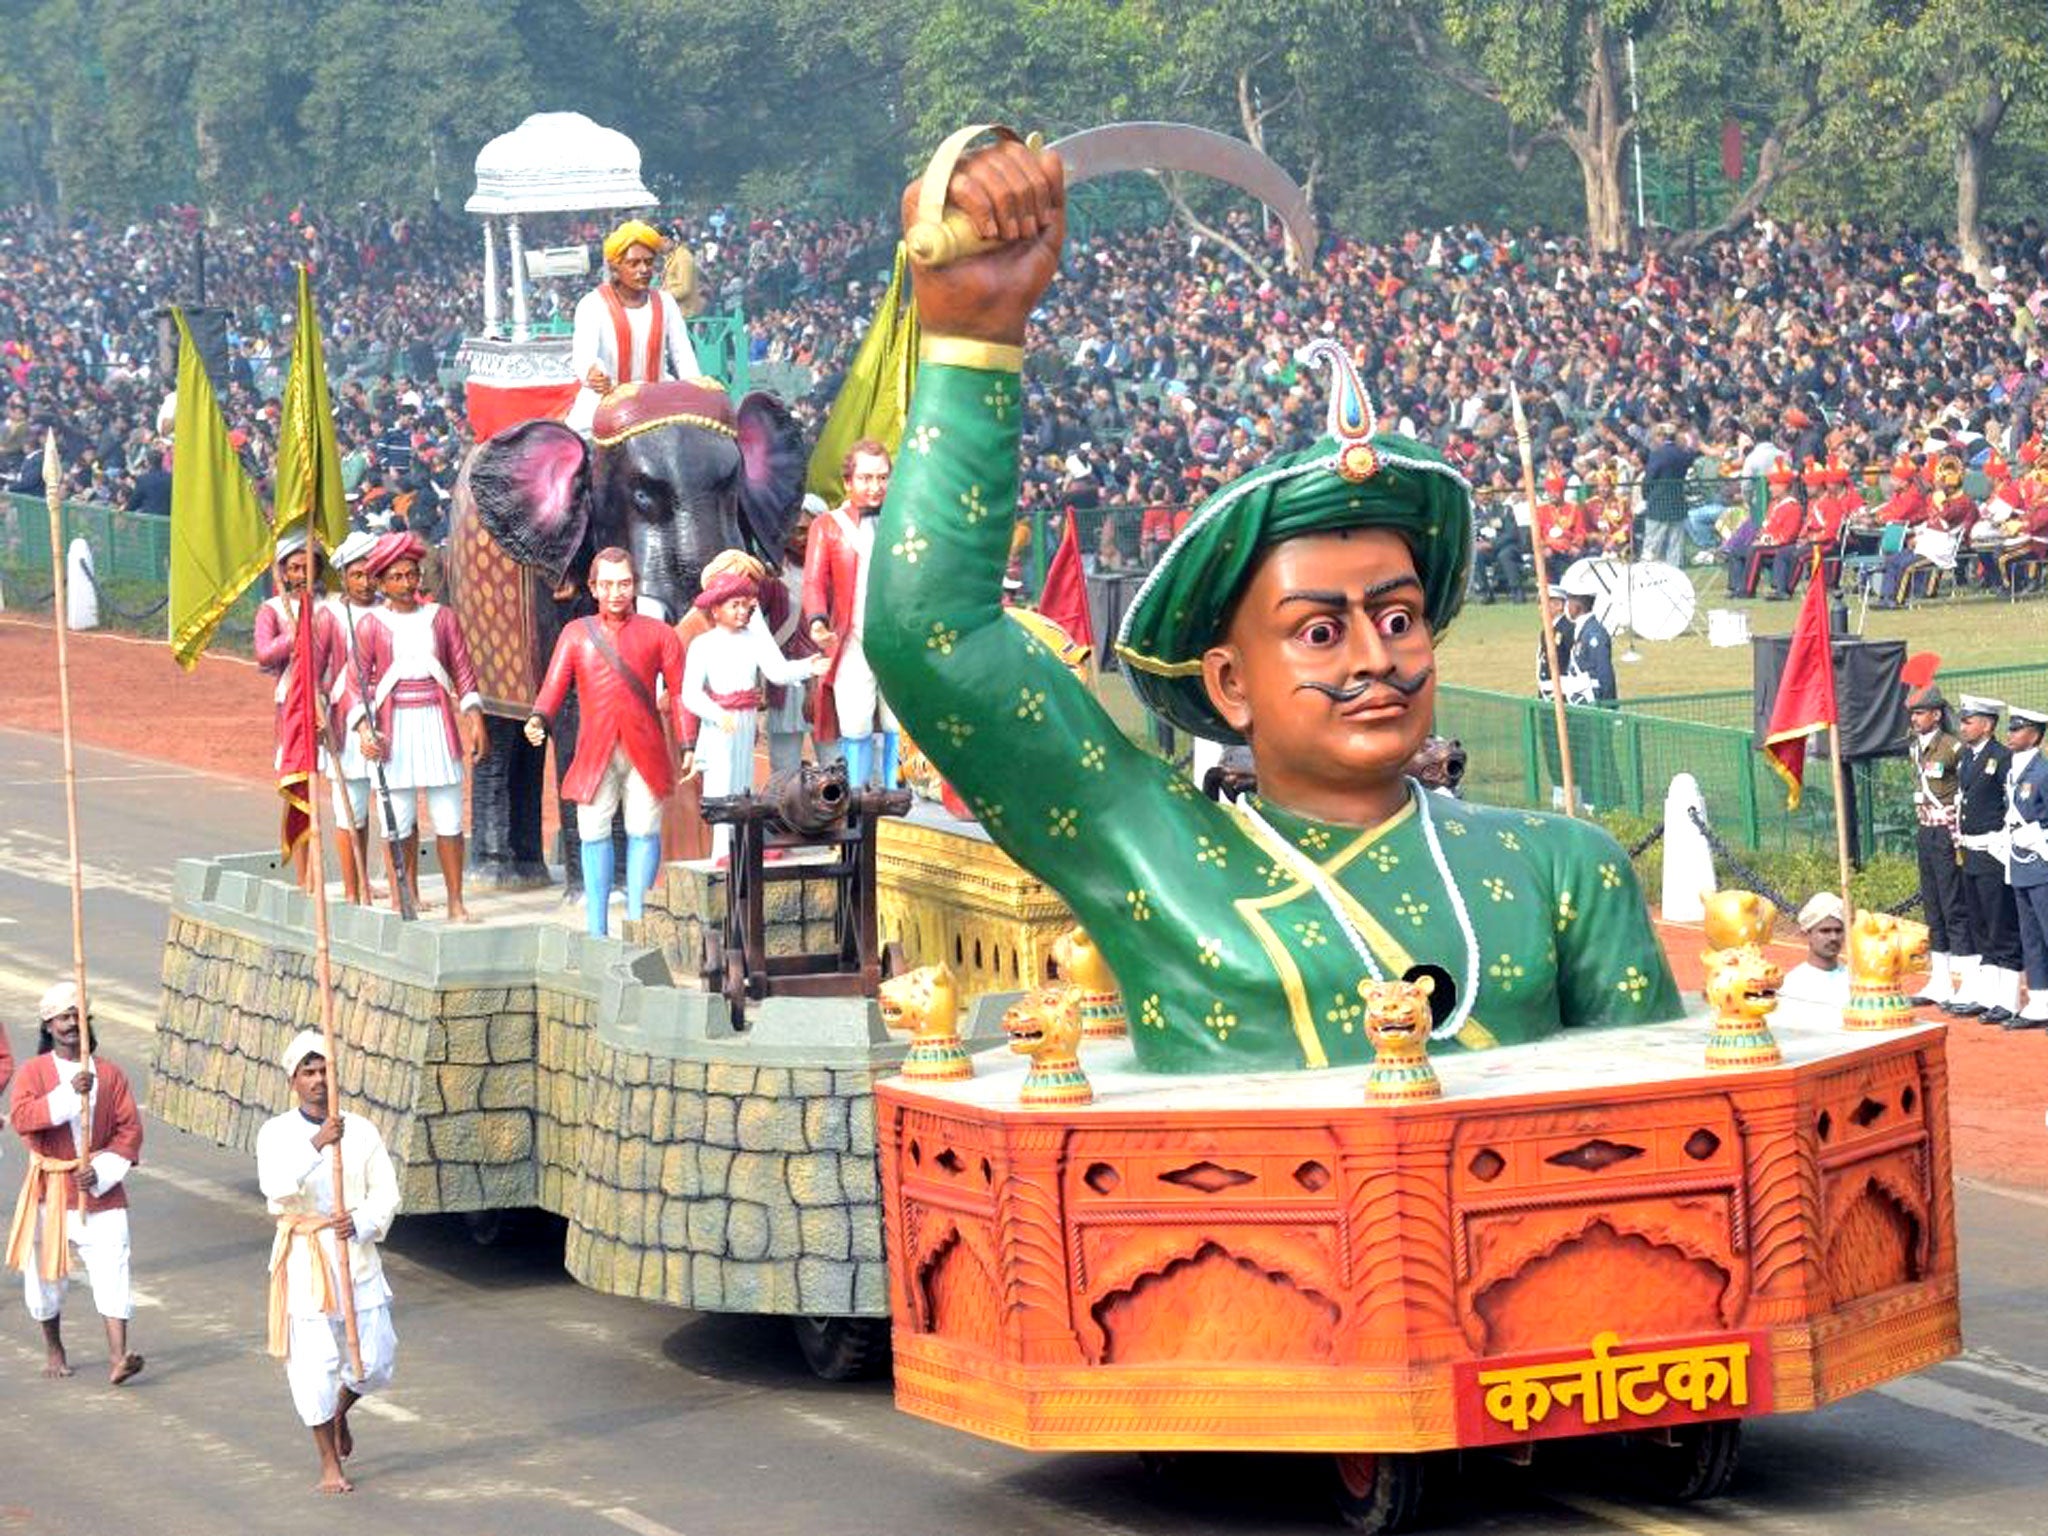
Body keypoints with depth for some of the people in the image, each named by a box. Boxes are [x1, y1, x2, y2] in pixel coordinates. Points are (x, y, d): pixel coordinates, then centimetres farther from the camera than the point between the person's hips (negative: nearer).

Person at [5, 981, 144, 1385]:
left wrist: (101, 1172, -13)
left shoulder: (110, 1074, 4)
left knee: (112, 1270, -12)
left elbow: (130, 1129, 1)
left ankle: (118, 1357, -18)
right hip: (50, 1189, 0)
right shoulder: (33, 1072, 0)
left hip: (100, 1188, 0)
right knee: (46, 1273, 8)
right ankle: (53, 1350, 29)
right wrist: (69, 1094, -29)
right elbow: (23, 1119, -18)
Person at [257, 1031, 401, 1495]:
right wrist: (316, 1144, -35)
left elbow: (386, 1194, 3)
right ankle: (329, 1465, 8)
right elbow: (276, 1186, -21)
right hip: (304, 1256, -3)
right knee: (314, 1361, -6)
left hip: (357, 1253, 3)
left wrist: (359, 1223, -17)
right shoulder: (277, 1133, -3)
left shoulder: (361, 1131, 5)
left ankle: (340, 1412, 38)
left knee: (374, 1360, 4)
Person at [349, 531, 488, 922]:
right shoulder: (370, 625, 2)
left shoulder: (442, 618, 8)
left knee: (449, 817, -2)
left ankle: (455, 901, 4)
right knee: (399, 818, -1)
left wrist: (474, 718, 0)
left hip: (437, 723, 1)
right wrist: (363, 728, -12)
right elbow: (359, 682, 1)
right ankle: (407, 897, 9)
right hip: (394, 727, -1)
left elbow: (463, 672, 9)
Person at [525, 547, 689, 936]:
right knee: (594, 832, -1)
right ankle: (596, 929, 4)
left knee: (643, 831, 0)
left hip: (645, 750, 0)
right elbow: (554, 686, 2)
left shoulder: (657, 634, 8)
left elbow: (679, 693, 5)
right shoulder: (576, 634, 11)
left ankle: (637, 920, 8)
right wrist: (538, 720, -18)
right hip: (595, 752, 0)